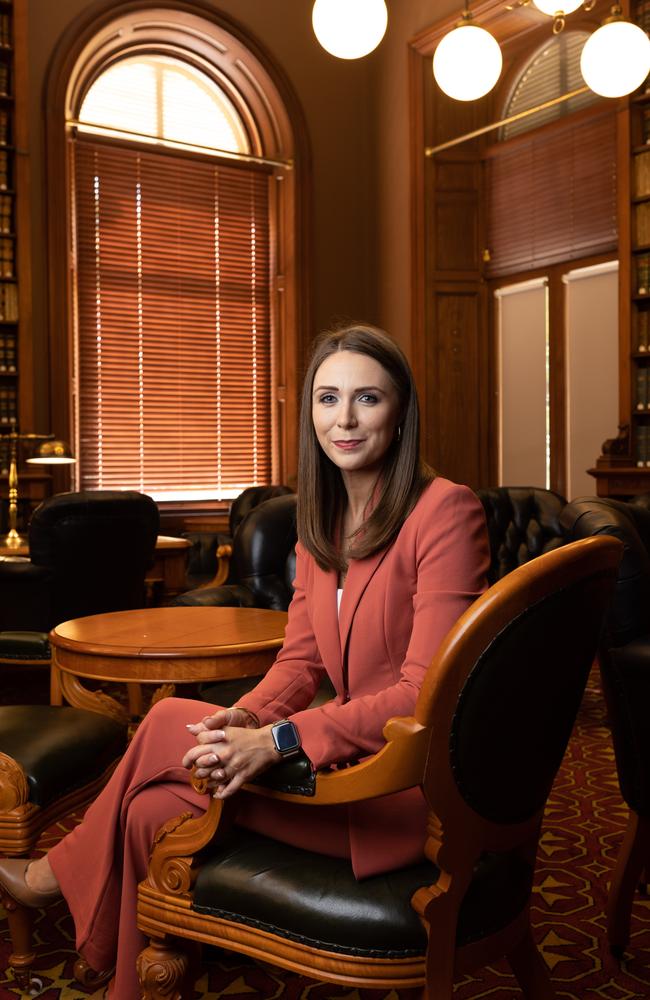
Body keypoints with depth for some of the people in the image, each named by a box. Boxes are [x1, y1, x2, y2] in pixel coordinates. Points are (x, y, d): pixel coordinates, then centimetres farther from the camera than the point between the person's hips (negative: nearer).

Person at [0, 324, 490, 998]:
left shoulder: (444, 510, -17)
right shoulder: (322, 517, 8)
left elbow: (426, 694, -21)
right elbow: (300, 658, 8)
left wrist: (278, 739, -26)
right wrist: (246, 718, -12)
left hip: (413, 788, -6)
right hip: (352, 760, 7)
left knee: (166, 724, -8)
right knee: (155, 809, -6)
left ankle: (58, 873, 20)